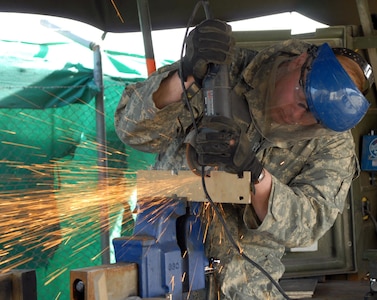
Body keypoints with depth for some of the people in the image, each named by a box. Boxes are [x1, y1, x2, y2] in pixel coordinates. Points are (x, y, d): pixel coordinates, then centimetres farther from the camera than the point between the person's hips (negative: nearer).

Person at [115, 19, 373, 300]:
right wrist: (187, 76, -30)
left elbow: (307, 223, -17)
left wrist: (253, 172, -33)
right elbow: (135, 129, -13)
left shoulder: (334, 145, -6)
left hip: (243, 277, 2)